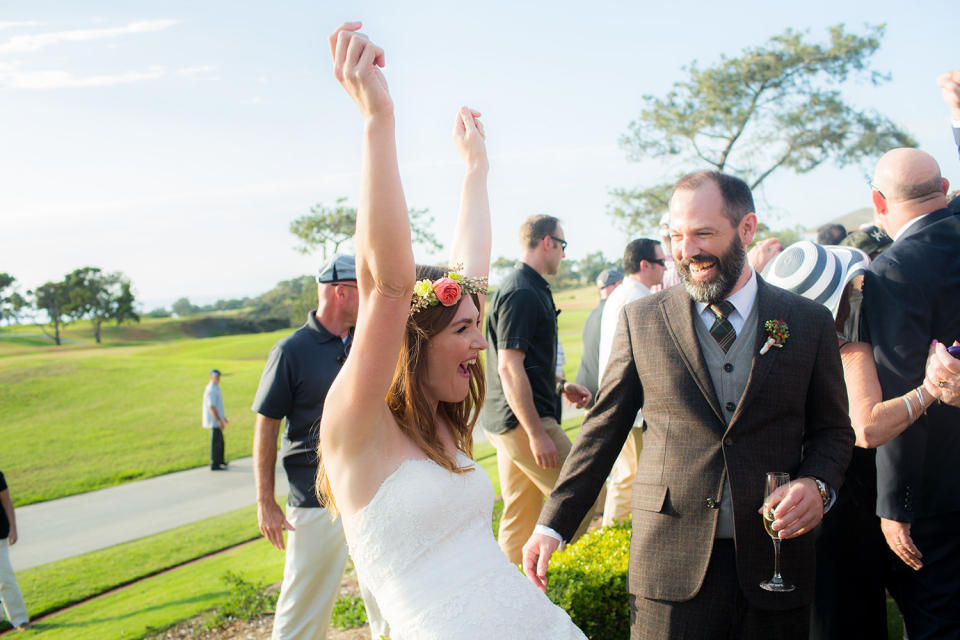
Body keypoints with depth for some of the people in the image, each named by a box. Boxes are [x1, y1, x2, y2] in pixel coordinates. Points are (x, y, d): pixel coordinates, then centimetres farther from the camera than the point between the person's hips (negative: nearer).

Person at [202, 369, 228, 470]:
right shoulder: (211, 390, -19)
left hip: (217, 420, 10)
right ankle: (215, 465, -2)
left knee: (220, 441, 19)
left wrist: (224, 418, 26)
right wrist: (220, 421, -25)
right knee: (216, 442, -6)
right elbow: (211, 407, -25)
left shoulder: (215, 388, 14)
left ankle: (220, 461, 32)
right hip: (214, 421, -10)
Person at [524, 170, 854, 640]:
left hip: (775, 564, 1)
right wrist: (552, 525, 2)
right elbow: (603, 429, 5)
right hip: (669, 564, -1)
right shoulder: (641, 320, 2)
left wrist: (817, 484, -10)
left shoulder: (809, 322, 3)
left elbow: (832, 430, 11)